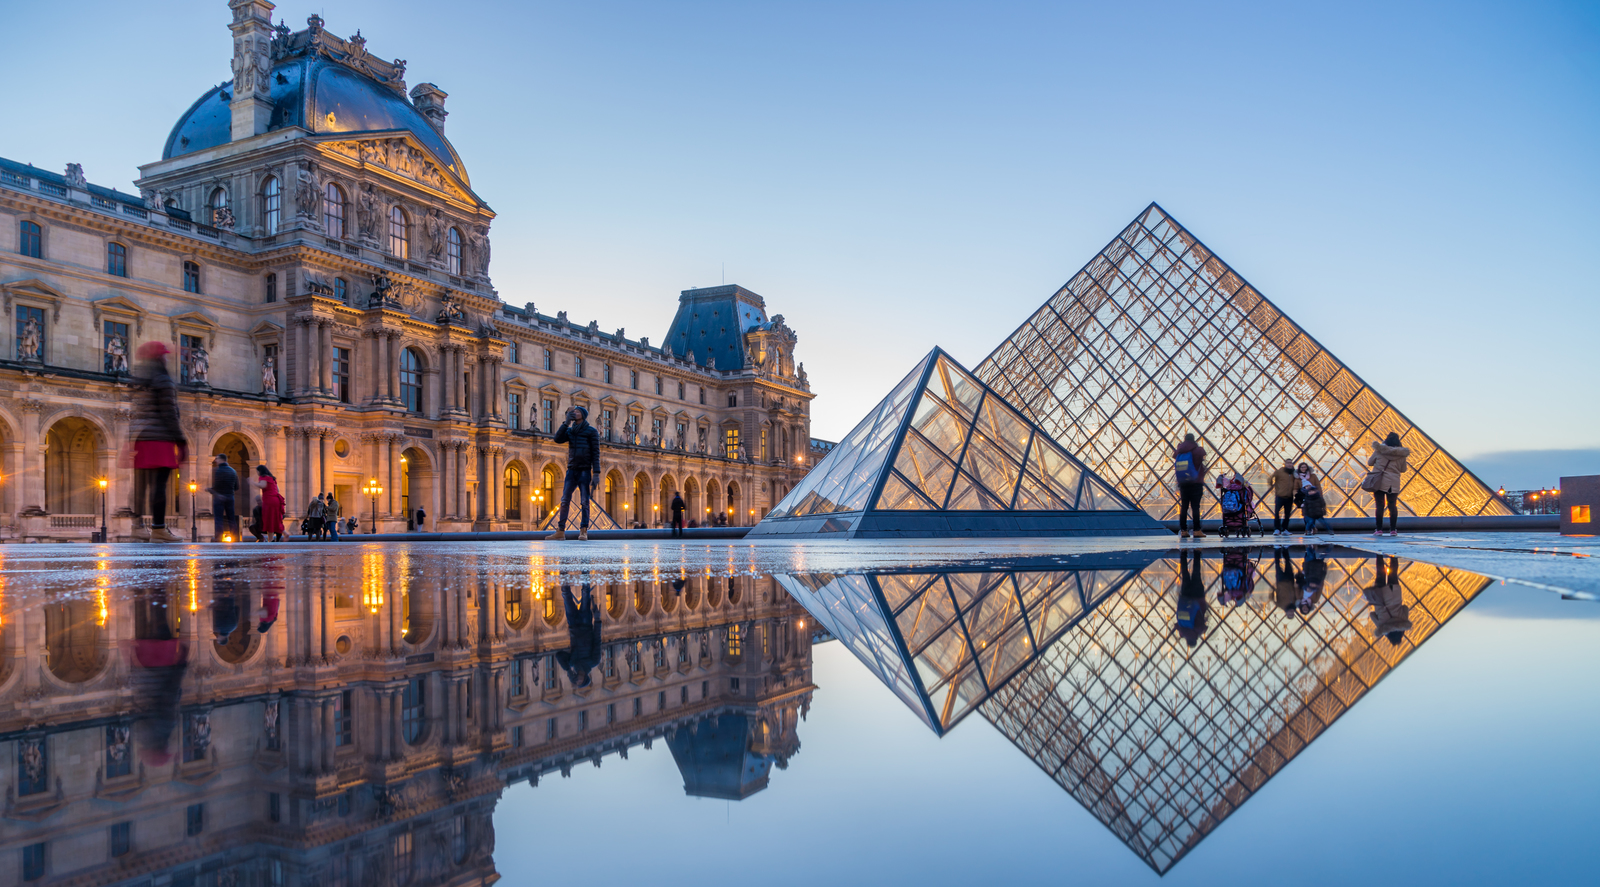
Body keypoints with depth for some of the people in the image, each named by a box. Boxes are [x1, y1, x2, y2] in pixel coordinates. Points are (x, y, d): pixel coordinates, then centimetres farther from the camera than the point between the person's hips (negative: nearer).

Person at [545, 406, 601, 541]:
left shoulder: (591, 431, 2)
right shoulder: (570, 431, 16)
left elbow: (595, 453, -3)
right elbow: (558, 439, -2)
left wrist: (596, 473, -11)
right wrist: (567, 422, -6)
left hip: (585, 471, -4)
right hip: (571, 470, 4)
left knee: (585, 502, -6)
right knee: (564, 501, -2)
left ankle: (583, 531, -4)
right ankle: (560, 531, -2)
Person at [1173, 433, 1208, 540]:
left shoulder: (1178, 452, 6)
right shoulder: (1198, 450, -5)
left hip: (1182, 484, 4)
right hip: (1196, 483, -4)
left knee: (1183, 507, 5)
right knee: (1195, 507, -5)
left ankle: (1183, 531, 4)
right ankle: (1197, 531, -7)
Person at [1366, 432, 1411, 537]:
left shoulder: (1379, 450, -2)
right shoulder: (1401, 454, 2)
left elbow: (1370, 462, 9)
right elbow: (1403, 469, 11)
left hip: (1379, 481, -1)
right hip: (1394, 483, 1)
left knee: (1379, 506, 0)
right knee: (1392, 506, 7)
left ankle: (1379, 529, -1)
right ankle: (1393, 530, 5)